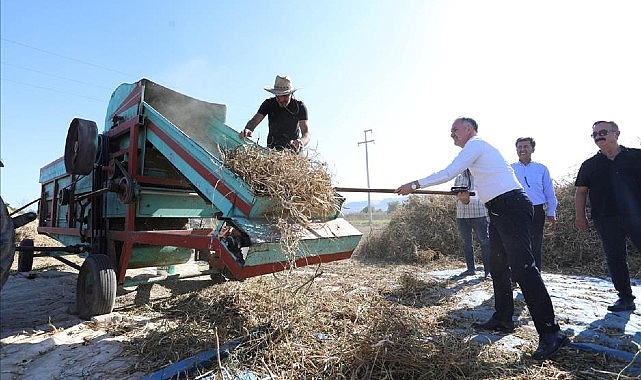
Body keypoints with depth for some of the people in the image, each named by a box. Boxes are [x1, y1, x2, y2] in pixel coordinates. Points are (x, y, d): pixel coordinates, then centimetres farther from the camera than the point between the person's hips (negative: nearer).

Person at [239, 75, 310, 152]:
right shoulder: (269, 104, -10)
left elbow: (306, 133, -23)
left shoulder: (299, 106, -15)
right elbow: (254, 121, -18)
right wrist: (248, 129, -43)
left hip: (293, 148, -1)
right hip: (272, 147, 1)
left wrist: (301, 143, -47)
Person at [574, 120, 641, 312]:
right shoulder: (589, 165, 10)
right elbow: (581, 192, 9)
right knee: (615, 259, 6)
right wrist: (580, 216, 1)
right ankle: (625, 298, 17)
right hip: (606, 220, 2)